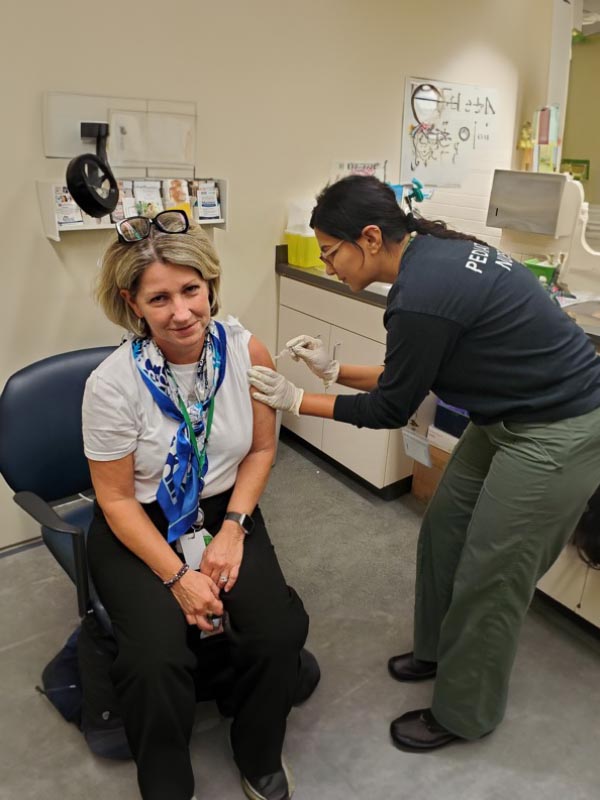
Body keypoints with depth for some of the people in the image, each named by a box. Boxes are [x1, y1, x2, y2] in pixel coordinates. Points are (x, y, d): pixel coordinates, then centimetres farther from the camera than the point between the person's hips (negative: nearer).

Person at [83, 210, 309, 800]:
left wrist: (233, 529, -9)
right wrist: (178, 577, -17)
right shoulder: (113, 384, -20)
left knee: (281, 629, -17)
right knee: (157, 661, -23)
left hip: (225, 511, 3)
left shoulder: (247, 353, -12)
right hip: (140, 527, -2)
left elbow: (261, 448, 2)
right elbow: (117, 498, -10)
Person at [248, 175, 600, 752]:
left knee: (488, 576, 4)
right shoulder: (433, 255, 1)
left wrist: (294, 400, -6)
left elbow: (392, 410, -14)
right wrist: (335, 371, 5)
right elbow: (409, 379, 9)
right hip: (510, 415, 9)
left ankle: (462, 714, 28)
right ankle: (438, 651, 41)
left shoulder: (421, 295, -27)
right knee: (442, 531, 17)